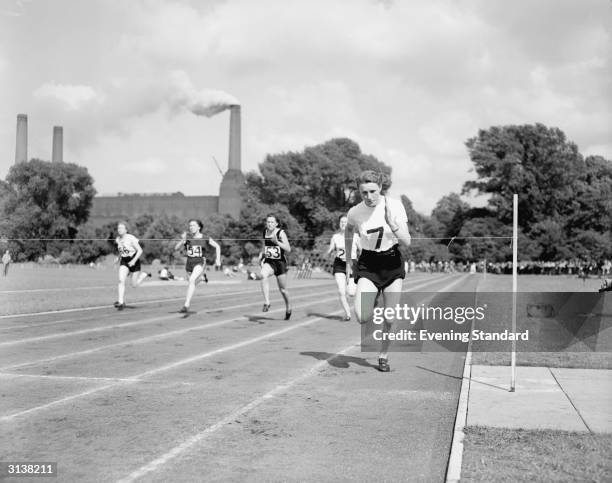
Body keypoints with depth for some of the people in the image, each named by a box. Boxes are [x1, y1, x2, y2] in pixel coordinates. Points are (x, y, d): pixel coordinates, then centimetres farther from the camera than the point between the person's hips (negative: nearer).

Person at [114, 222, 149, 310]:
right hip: (124, 262, 4)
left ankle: (144, 274, 31)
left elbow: (140, 251, -17)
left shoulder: (131, 238, -18)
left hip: (134, 261, -4)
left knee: (134, 285, 2)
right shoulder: (118, 240, 0)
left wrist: (134, 261, -26)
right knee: (121, 280, -17)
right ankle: (121, 302, -16)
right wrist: (119, 260, 18)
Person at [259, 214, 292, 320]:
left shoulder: (281, 233, -11)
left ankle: (288, 307, 36)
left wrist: (277, 242, -29)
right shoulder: (265, 232, 4)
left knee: (282, 289, 9)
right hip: (268, 262, 3)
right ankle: (267, 302, -33)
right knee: (263, 275, -32)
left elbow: (288, 249, -17)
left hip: (280, 262, -3)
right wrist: (262, 254, 4)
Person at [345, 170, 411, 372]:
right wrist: (348, 262, 14)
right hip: (367, 265, 0)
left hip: (392, 264, 0)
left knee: (389, 319, 0)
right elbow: (348, 231, 14)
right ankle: (372, 301, 17)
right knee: (362, 317, -19)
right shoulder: (355, 212, -10)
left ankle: (383, 356, 25)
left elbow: (407, 242, -15)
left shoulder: (395, 206, -13)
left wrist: (392, 224, -31)